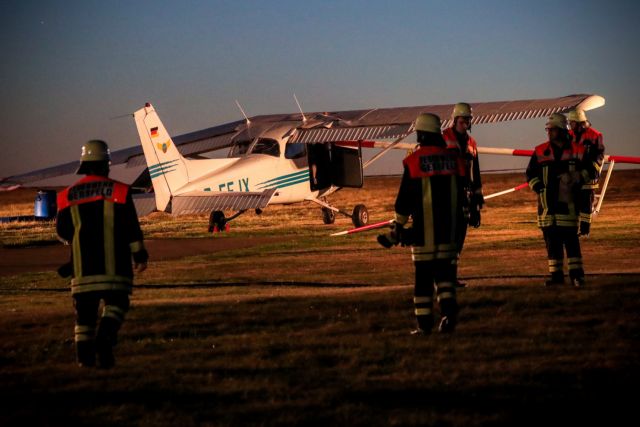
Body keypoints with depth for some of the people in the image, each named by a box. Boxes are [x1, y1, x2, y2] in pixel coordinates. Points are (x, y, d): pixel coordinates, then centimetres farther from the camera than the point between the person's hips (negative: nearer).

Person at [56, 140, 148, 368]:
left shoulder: (68, 195, 6)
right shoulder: (118, 191, -3)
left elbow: (63, 232, 11)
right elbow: (131, 228, -4)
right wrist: (139, 255, 4)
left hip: (81, 264, 2)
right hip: (113, 263, -2)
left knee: (84, 310, 9)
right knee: (116, 303, 6)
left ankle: (84, 354, 6)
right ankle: (105, 337, -20)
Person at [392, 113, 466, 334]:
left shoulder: (414, 162, -8)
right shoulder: (453, 159, 4)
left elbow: (404, 198, -6)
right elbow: (460, 195, 10)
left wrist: (399, 224, 6)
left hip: (423, 229, -3)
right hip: (449, 228, 4)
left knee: (423, 274, 2)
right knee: (444, 271, 12)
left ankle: (424, 323, 3)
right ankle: (449, 310, -9)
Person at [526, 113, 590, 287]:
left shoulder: (577, 150, 1)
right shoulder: (540, 151, 7)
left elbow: (587, 169, 8)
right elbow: (530, 174, 12)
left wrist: (576, 181, -6)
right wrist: (540, 188, -1)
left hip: (568, 202, -3)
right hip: (547, 203, 3)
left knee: (571, 238, -6)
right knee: (552, 240, 4)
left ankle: (576, 273, -2)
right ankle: (556, 274, 9)